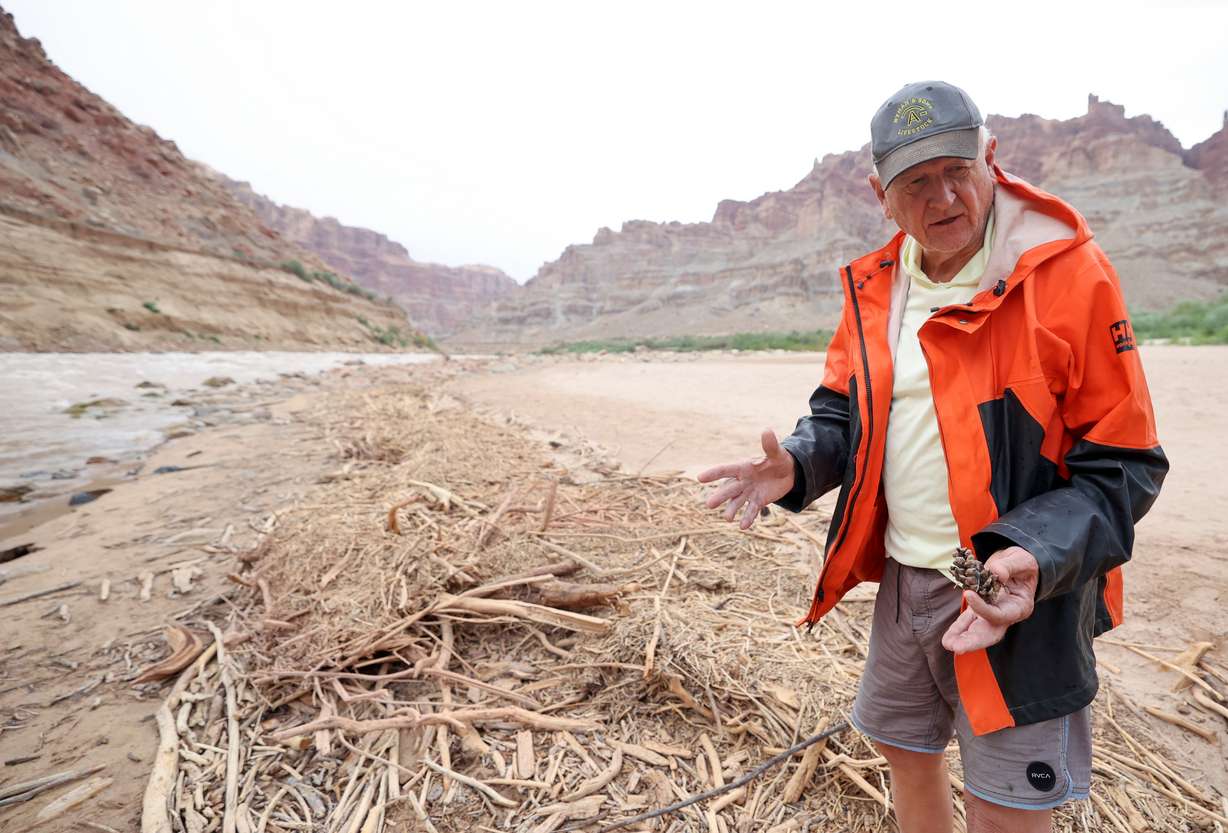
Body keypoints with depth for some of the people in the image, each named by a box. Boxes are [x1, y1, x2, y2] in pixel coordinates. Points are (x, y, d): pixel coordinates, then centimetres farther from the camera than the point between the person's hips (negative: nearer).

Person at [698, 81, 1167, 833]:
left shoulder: (1068, 272, -15)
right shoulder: (874, 287, 1)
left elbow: (1123, 464, -12)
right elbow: (842, 411, 9)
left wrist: (1036, 557, -28)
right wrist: (796, 468, -11)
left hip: (1016, 592, -5)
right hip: (901, 579, 5)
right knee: (906, 748, 24)